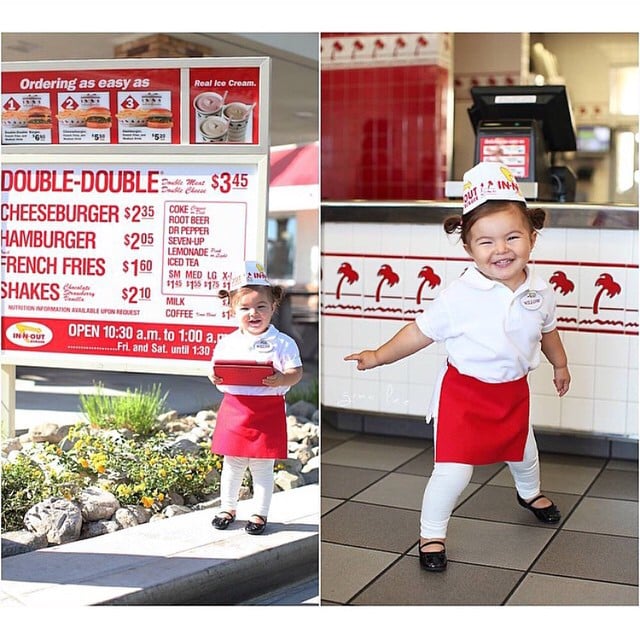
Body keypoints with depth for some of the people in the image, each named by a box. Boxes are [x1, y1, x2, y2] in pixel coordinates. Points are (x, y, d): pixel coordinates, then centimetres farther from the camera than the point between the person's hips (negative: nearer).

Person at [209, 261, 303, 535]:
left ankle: (260, 513, 21)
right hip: (234, 408, 3)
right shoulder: (226, 343, 5)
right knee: (232, 465, 14)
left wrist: (283, 379, -30)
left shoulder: (282, 343, -5)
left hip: (267, 412, -3)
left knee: (262, 467, 7)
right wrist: (214, 377, -13)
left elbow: (296, 372, -10)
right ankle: (227, 508, 31)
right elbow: (216, 369, 10)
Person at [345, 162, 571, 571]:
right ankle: (432, 534, 12)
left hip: (514, 391, 5)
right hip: (464, 393, -5)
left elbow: (547, 330, 11)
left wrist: (560, 365, 25)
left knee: (523, 450, 29)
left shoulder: (540, 292, -9)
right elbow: (421, 331, -16)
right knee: (453, 470, -11)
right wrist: (377, 357, -16)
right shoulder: (460, 296, -25)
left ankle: (530, 493, 63)